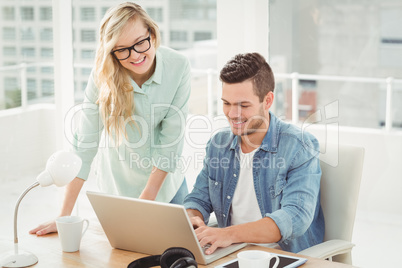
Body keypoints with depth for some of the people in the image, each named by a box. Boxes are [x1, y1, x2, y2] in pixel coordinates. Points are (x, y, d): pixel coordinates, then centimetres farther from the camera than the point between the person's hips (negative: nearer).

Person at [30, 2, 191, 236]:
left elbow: (172, 137, -18)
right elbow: (85, 143, -21)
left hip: (166, 179, 1)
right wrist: (65, 215, -23)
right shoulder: (103, 75, -22)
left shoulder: (178, 67, -21)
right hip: (120, 180, -1)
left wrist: (148, 196, -21)